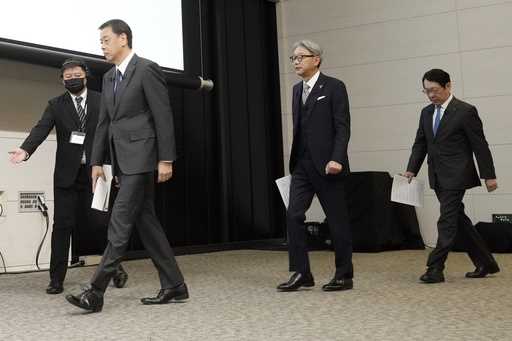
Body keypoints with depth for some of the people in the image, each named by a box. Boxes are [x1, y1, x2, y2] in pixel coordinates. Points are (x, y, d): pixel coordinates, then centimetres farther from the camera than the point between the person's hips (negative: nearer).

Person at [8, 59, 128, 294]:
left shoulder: (101, 102, 4)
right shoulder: (56, 105, 5)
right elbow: (41, 129, -9)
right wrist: (25, 150, -28)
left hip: (95, 172, 0)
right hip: (67, 174, 1)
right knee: (62, 225, 0)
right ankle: (56, 279, 6)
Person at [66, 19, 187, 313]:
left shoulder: (147, 69, -7)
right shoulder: (109, 78, 18)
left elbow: (163, 116, -11)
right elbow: (104, 122, 19)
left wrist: (166, 159, -15)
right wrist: (97, 161, 14)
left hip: (141, 157, -9)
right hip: (122, 161, 9)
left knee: (120, 222, -10)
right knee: (145, 221, 8)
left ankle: (96, 292, -9)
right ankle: (174, 286, 14)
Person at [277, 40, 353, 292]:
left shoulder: (334, 87, -5)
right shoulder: (297, 89, 16)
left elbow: (343, 127, -11)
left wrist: (336, 159, -22)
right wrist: (294, 160, 14)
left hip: (327, 166, -6)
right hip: (301, 165, 6)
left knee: (337, 220, 3)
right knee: (293, 216, -3)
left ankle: (344, 276, 14)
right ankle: (301, 274, 5)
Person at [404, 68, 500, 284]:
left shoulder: (465, 112, -8)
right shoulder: (426, 113, 12)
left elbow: (480, 145, -7)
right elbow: (420, 144, 14)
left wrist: (489, 176, -7)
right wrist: (411, 169, 2)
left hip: (456, 176, -8)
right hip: (438, 178, 8)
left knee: (447, 222, -9)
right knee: (458, 220, 13)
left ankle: (435, 269, -6)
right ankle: (485, 263, 25)